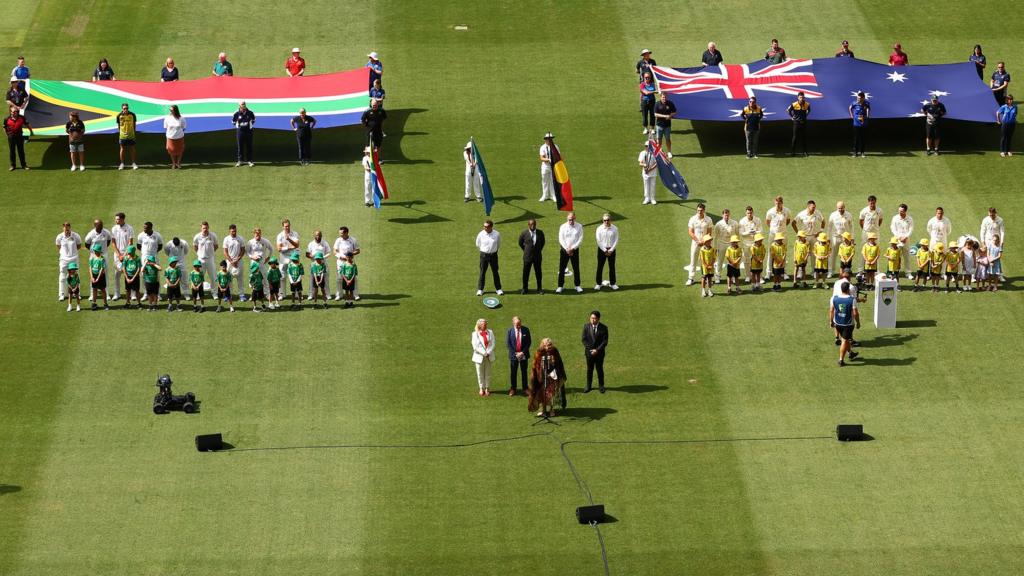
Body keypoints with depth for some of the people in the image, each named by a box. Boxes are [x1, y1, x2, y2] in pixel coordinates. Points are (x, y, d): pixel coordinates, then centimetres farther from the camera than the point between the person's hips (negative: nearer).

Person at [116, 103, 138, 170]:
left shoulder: (132, 115, -6)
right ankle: (122, 164, 15)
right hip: (122, 136, 0)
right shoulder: (119, 116, -6)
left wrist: (133, 132, 7)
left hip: (131, 135, 0)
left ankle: (133, 163, 14)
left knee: (132, 149, 5)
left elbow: (134, 124, 6)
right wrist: (120, 132, 6)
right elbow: (118, 125, 7)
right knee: (122, 149, 5)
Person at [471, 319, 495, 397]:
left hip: (489, 357, 2)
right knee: (480, 374, 4)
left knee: (488, 373, 6)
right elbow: (475, 346, -9)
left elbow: (492, 344, 1)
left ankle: (487, 389, 16)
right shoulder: (475, 334, -4)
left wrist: (488, 352, -13)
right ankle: (481, 389, 16)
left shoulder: (490, 332, 4)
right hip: (479, 357, -2)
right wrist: (484, 353, -14)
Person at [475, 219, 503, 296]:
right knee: (482, 272, 4)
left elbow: (498, 244, 10)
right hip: (484, 254, 0)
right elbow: (478, 245, 7)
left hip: (493, 255, 0)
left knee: (495, 272, 8)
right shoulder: (481, 234, -10)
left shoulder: (497, 234, -8)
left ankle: (498, 289, 17)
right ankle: (480, 289, 13)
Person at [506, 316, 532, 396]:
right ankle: (513, 389, 15)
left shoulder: (526, 330, -2)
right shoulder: (510, 331, -3)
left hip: (524, 355, 0)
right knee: (513, 373, 5)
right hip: (514, 355, 0)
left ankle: (525, 389, 16)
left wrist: (523, 352, -11)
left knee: (524, 372, 7)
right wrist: (515, 353, -12)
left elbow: (528, 342, -1)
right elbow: (508, 344, -3)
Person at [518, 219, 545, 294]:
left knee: (538, 273, 7)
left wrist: (539, 250, 12)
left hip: (538, 256, 1)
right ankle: (525, 288, 17)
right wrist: (525, 250, 8)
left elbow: (542, 242, 15)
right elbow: (520, 243, 8)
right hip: (527, 257, -1)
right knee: (526, 273, 5)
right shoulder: (524, 233, -8)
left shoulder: (540, 233, -2)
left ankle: (539, 288, 18)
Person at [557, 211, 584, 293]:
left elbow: (580, 239, -5)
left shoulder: (579, 226, -2)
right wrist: (567, 249, -13)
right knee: (561, 269, -2)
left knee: (576, 268, 6)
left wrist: (572, 248, -12)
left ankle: (577, 285, 17)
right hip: (564, 250, 0)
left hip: (574, 250, 0)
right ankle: (560, 286, 2)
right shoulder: (563, 227, -2)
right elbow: (561, 239, -4)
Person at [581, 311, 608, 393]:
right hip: (589, 351, 2)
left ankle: (601, 386, 21)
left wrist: (597, 350, -17)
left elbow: (605, 341, -9)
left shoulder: (603, 328, -9)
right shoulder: (586, 326, -3)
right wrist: (589, 349, -12)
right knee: (589, 369, 10)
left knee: (599, 369, 8)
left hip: (599, 352, -2)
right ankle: (588, 386, 21)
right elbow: (584, 339, -1)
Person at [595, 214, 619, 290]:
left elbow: (616, 240, -2)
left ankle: (612, 283, 16)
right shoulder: (599, 229, -6)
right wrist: (605, 250, -10)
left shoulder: (614, 228, -4)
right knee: (600, 267, 2)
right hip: (602, 249, -1)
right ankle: (598, 283, 9)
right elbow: (599, 241, -6)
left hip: (611, 250, 1)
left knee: (612, 267, 6)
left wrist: (611, 250, -9)